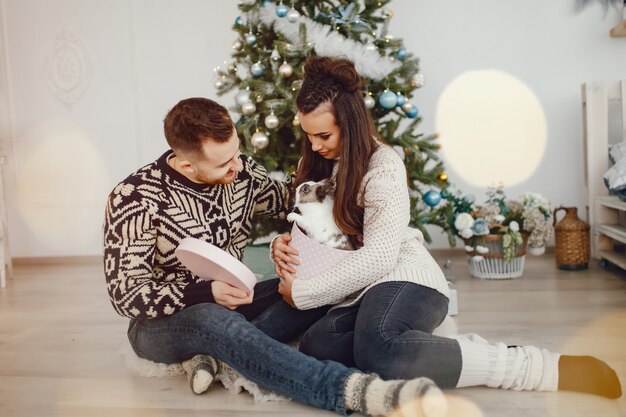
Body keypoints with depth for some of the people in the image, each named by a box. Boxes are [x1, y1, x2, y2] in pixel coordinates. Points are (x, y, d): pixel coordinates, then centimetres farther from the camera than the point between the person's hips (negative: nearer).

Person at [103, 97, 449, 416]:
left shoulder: (242, 172, -6)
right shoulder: (135, 199, -19)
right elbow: (126, 294, -18)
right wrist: (206, 293, -31)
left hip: (227, 304, 5)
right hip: (163, 321, -5)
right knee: (217, 321, -41)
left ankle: (212, 353, -24)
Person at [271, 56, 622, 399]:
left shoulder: (383, 164, -7)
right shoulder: (318, 164, 16)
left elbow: (379, 256, -16)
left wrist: (303, 293, -12)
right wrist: (284, 244, -2)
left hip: (404, 277, -6)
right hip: (356, 290, 6)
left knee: (379, 348, -42)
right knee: (317, 346, -31)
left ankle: (547, 368, -27)